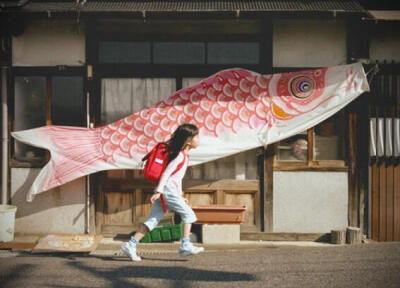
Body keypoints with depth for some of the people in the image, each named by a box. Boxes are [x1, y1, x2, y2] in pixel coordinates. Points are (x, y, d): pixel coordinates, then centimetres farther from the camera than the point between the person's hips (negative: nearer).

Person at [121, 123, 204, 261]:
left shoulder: (183, 155, 21)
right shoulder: (181, 155, -9)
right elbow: (167, 172, -16)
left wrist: (180, 195, 29)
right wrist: (158, 191, -22)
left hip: (163, 190, 9)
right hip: (167, 189, -9)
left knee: (153, 220, 4)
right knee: (188, 214, -2)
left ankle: (130, 245, 0)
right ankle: (185, 246, 0)